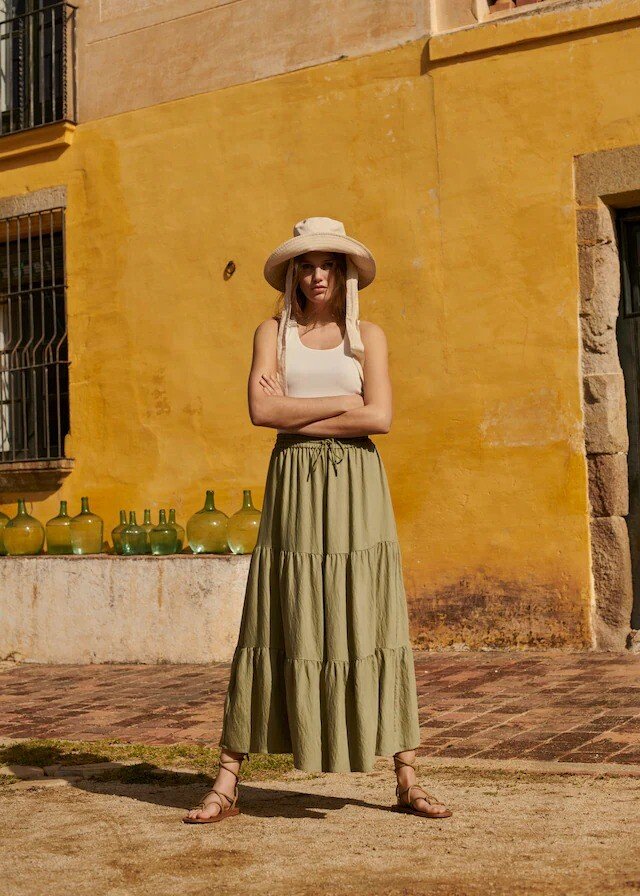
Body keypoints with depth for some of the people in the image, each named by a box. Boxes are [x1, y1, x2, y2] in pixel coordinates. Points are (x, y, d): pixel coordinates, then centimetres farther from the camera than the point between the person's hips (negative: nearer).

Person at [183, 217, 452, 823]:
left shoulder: (367, 336, 9)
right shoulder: (273, 331, 10)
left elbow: (379, 418, -5)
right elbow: (261, 410, -6)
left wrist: (297, 413, -6)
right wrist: (342, 401, -6)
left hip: (356, 487, 0)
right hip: (294, 484, 0)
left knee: (371, 626, 0)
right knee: (276, 629, -1)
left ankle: (407, 783, 9)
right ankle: (226, 785, 6)